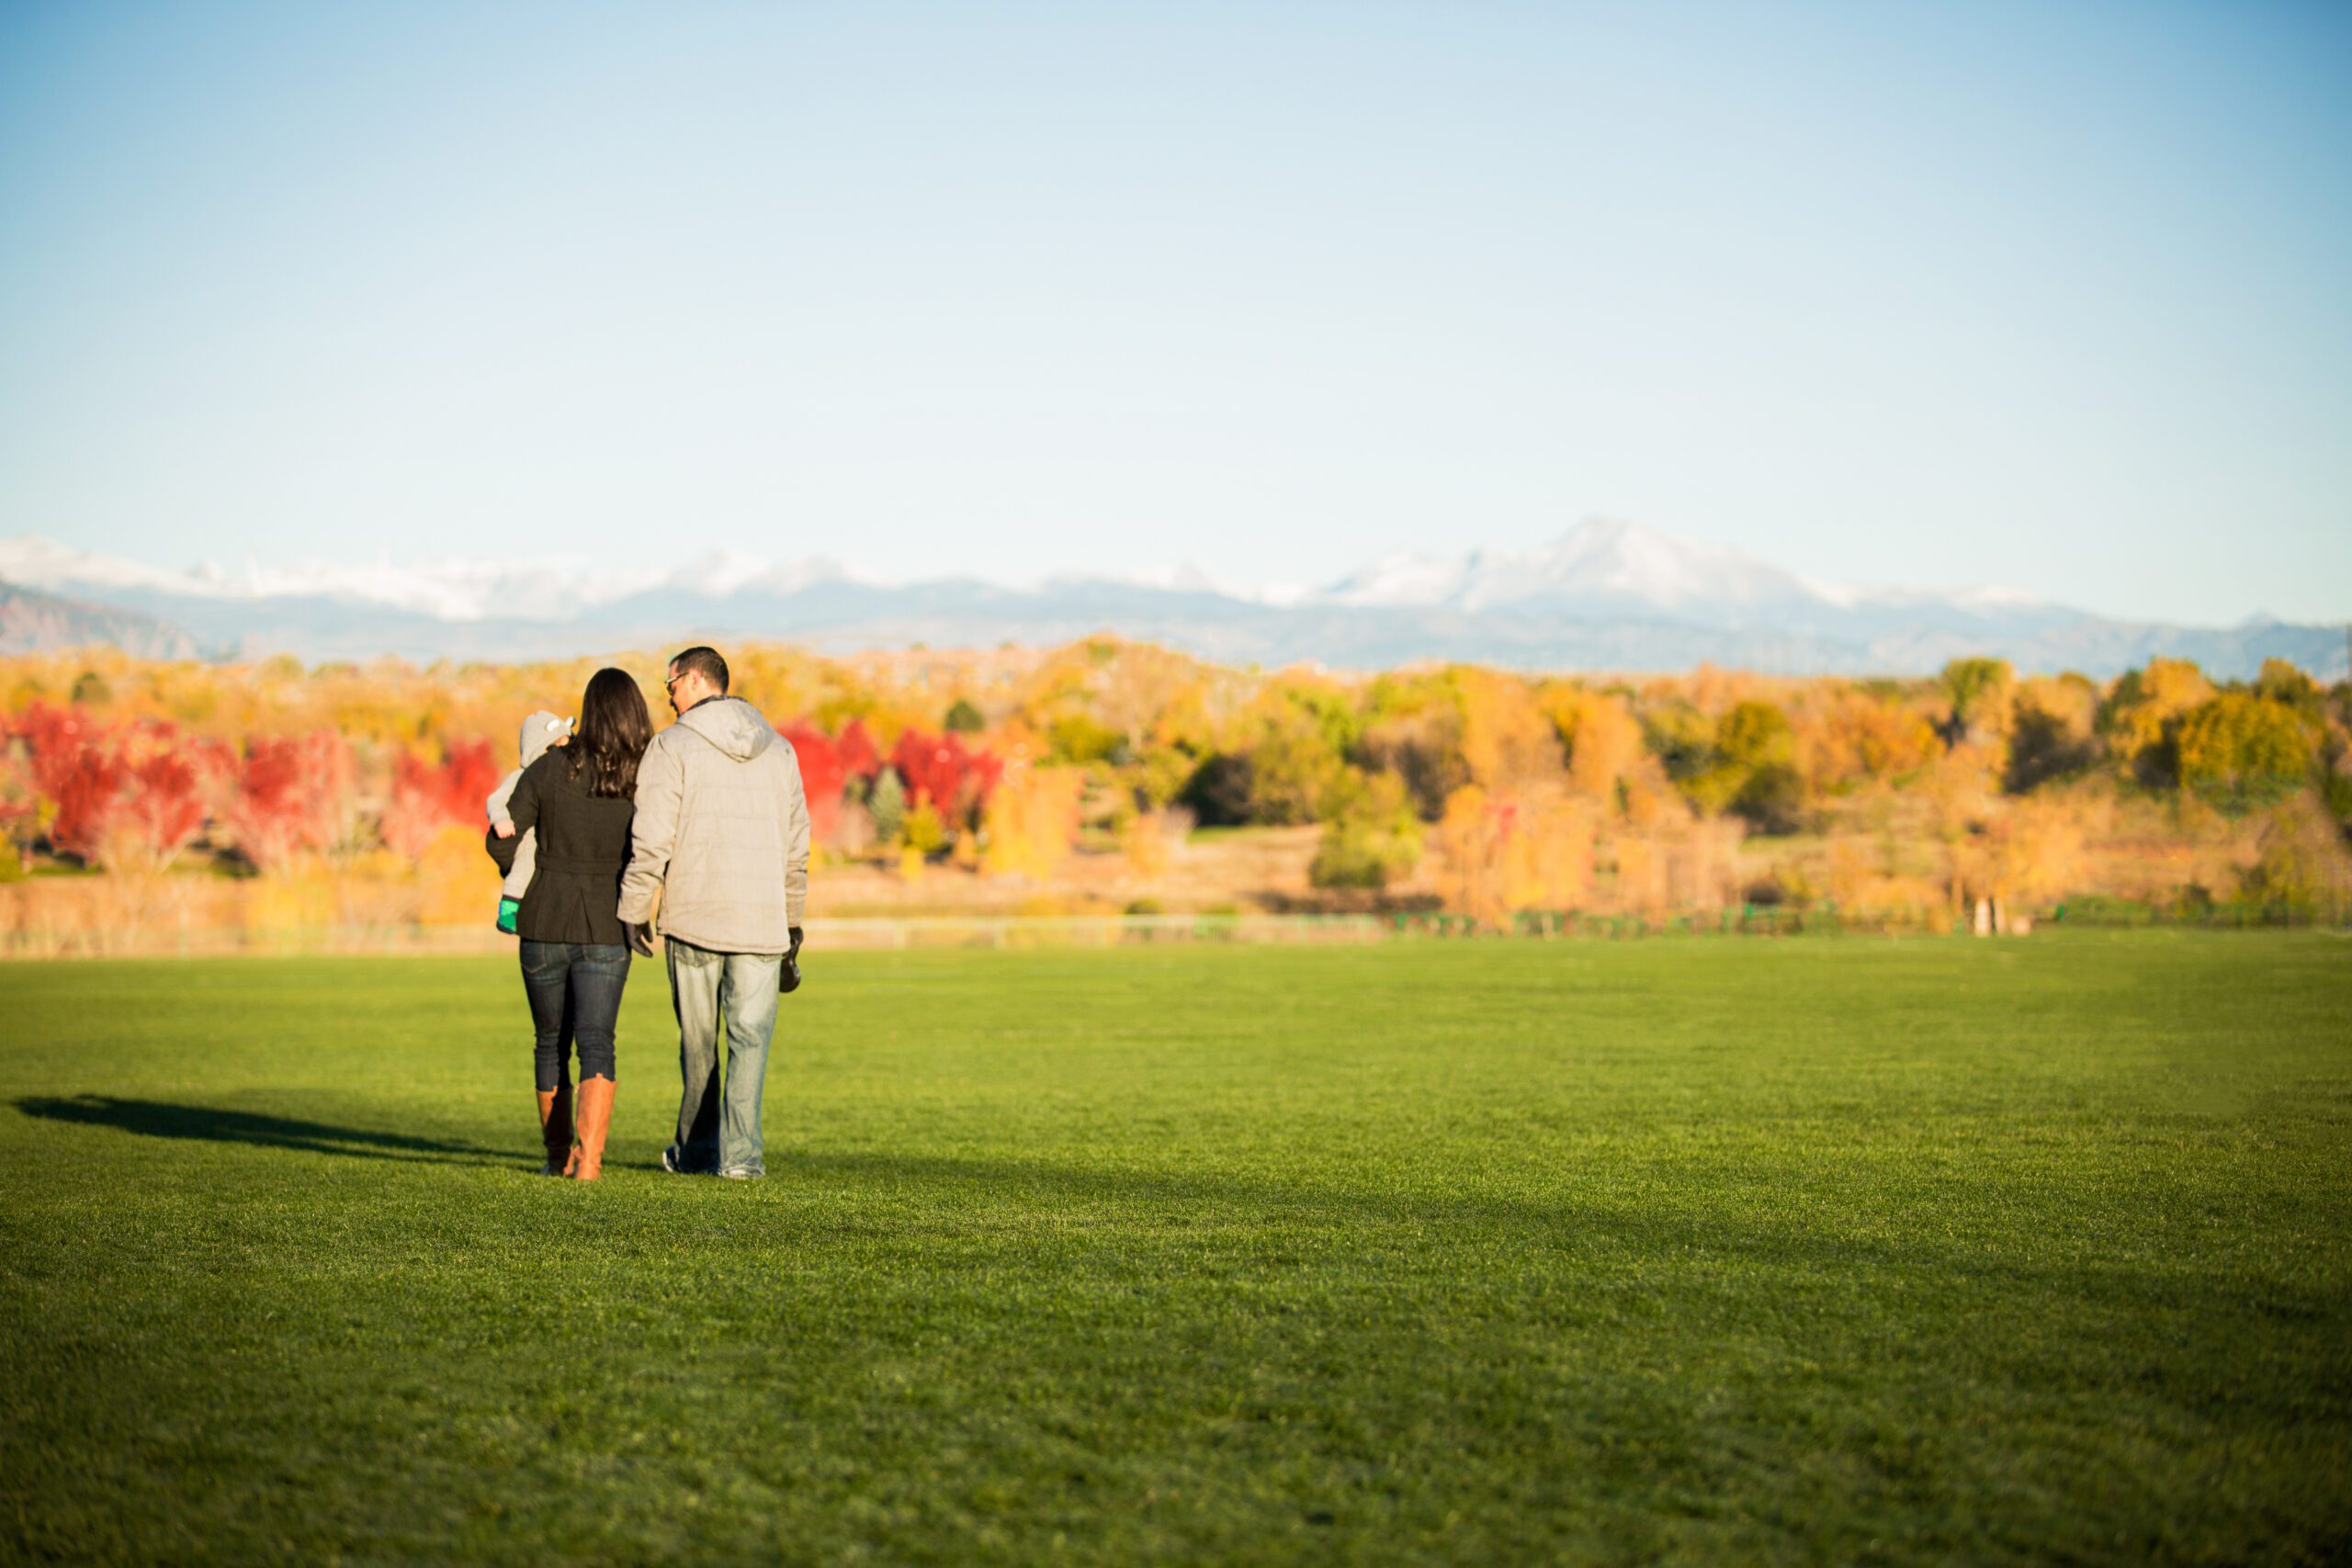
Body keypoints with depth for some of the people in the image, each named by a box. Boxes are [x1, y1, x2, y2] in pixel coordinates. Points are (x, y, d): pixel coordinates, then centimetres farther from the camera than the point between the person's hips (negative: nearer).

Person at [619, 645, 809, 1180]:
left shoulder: (673, 746, -4)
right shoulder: (778, 749, 11)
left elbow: (652, 840, -10)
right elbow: (796, 845, 14)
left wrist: (635, 910, -1)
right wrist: (792, 920, 21)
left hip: (692, 917, -2)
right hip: (762, 919, 2)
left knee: (697, 1038, 10)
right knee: (751, 1037, 2)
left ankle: (697, 1148, 21)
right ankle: (740, 1152, -9)